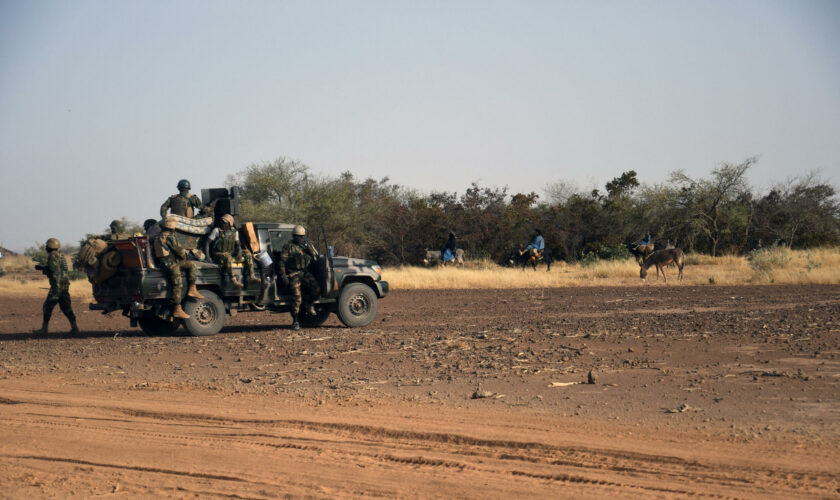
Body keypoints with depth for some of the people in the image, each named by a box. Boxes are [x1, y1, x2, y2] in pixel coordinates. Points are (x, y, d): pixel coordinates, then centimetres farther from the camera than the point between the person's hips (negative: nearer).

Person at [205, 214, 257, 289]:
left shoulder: (234, 232, 10)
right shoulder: (217, 230, -4)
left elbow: (238, 244, 11)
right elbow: (208, 242, -6)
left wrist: (239, 251, -13)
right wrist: (207, 256, -17)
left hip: (231, 253, 5)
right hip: (219, 254, -5)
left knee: (247, 252, -11)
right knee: (228, 257, -39)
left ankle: (251, 276, -21)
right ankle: (233, 280, -44)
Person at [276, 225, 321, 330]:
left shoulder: (306, 245, 13)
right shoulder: (288, 247, 0)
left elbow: (316, 256, 4)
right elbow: (281, 262, -3)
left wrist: (308, 247, -11)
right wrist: (283, 275, -12)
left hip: (305, 273, 4)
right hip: (294, 275, -4)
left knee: (317, 289, -19)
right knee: (297, 299, -8)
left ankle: (309, 303, 9)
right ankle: (295, 322, 3)